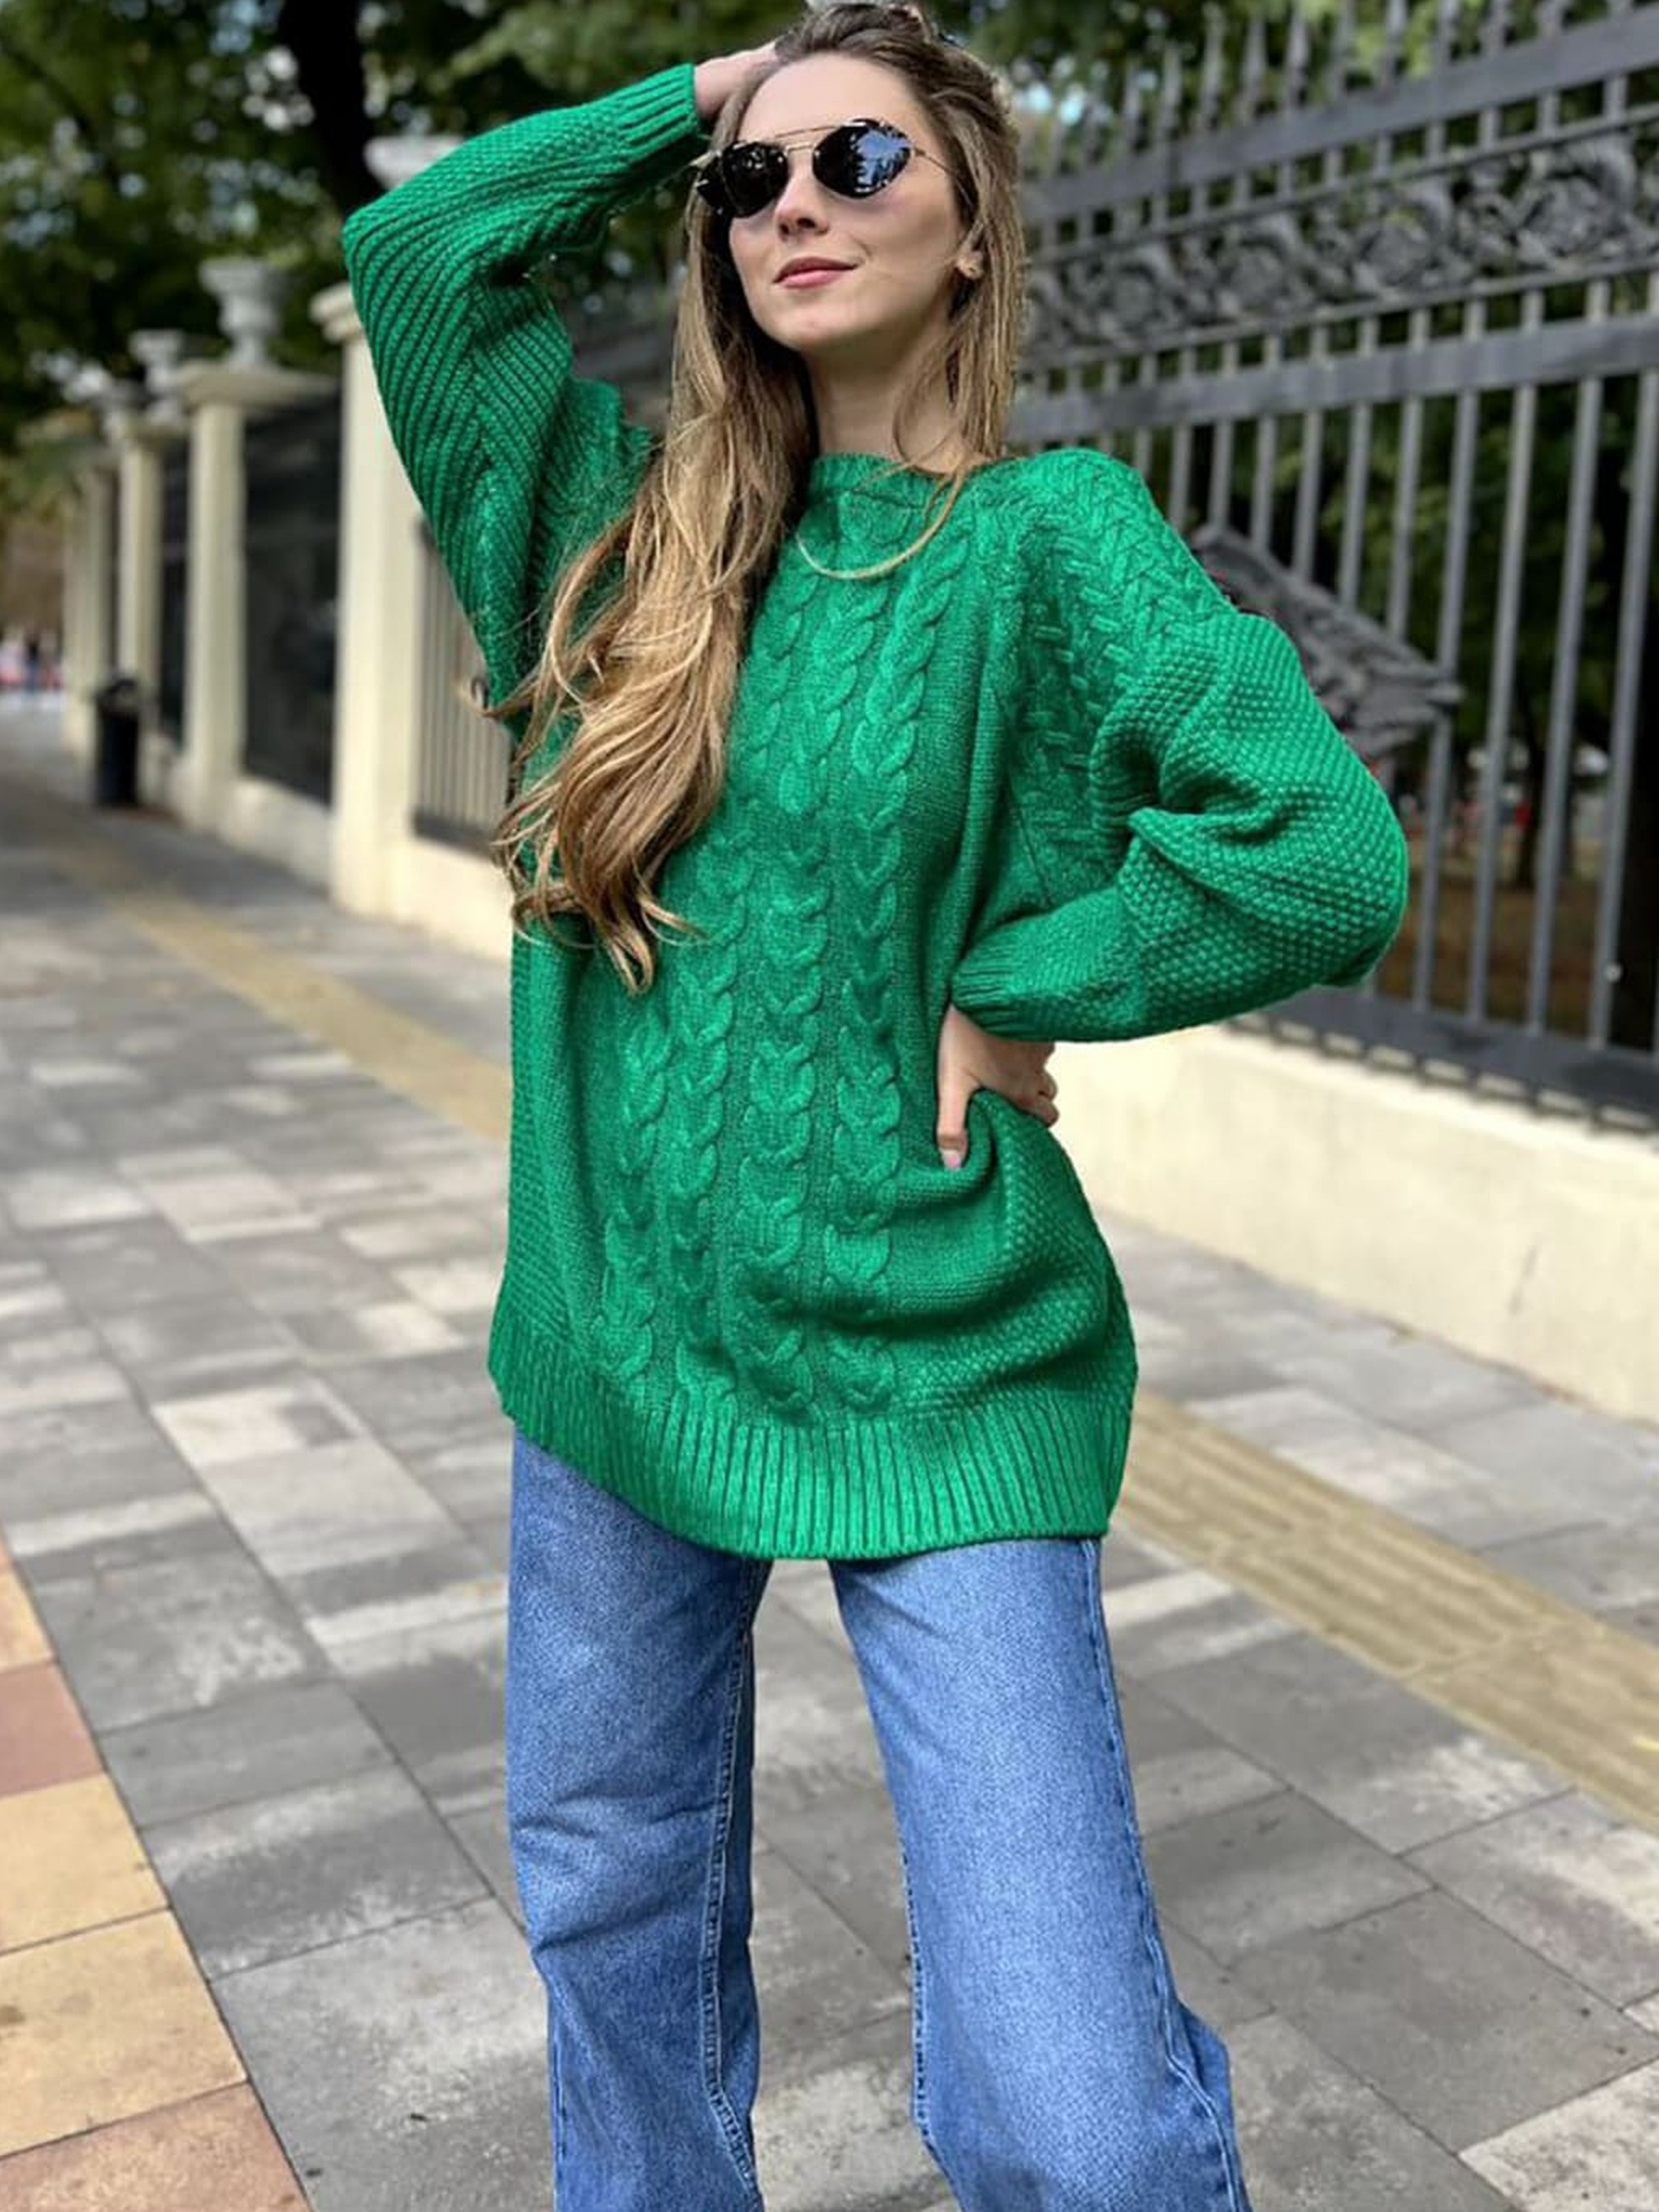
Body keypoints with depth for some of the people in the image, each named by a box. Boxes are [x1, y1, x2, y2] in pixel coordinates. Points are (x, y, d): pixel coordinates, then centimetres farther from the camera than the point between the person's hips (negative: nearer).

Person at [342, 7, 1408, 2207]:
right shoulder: (645, 509, 6)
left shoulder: (1046, 527, -8)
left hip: (935, 1374, -4)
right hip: (618, 1342, 5)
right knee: (618, 1906, 22)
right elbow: (416, 245, 5)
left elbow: (1321, 856, -19)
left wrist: (996, 994, -12)